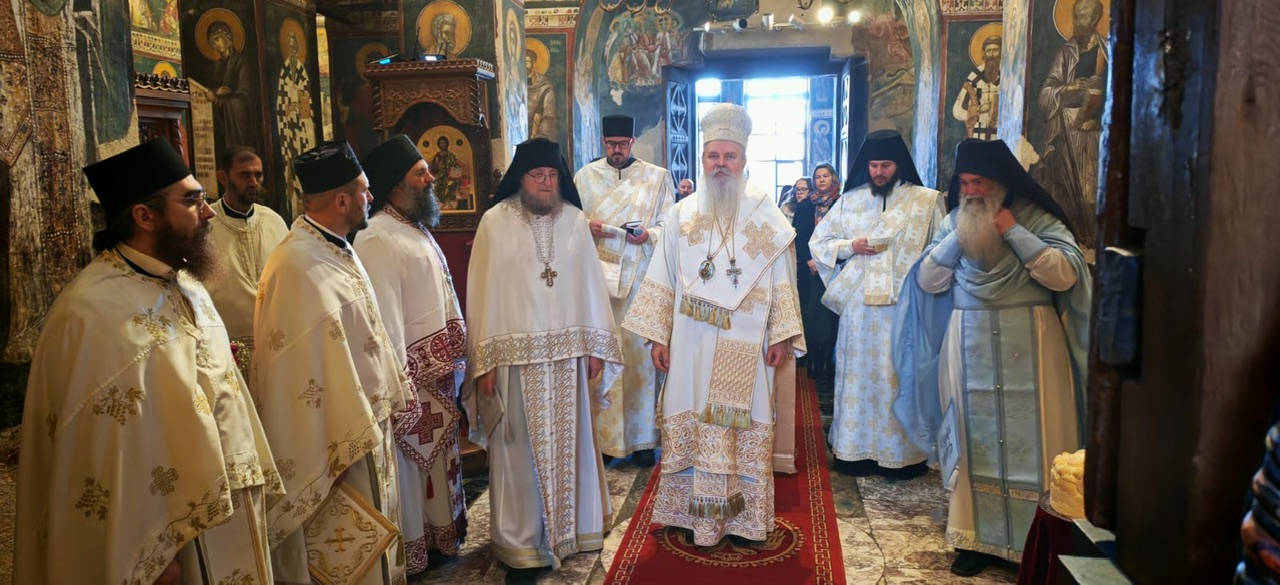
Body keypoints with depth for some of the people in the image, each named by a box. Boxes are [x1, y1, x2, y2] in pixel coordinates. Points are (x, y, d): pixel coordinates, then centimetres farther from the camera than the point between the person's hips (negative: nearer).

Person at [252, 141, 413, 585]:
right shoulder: (300, 266, -24)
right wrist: (352, 441, -22)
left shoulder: (336, 249, 7)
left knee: (372, 542, 22)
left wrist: (389, 394, 17)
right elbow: (315, 363, -26)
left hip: (366, 422, 10)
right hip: (338, 438, -10)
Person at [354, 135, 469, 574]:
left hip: (441, 373, 9)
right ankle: (415, 553, 20)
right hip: (413, 377, -9)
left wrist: (455, 363, 15)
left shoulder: (417, 229, 11)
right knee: (413, 463, 5)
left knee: (439, 458, 19)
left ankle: (440, 535, 34)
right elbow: (385, 323, -21)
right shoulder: (377, 240, -18)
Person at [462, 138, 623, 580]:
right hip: (516, 356, -3)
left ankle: (575, 525, 32)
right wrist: (482, 362, -7)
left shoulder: (575, 220, 5)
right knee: (521, 449, 5)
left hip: (569, 354, 3)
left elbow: (590, 284, 7)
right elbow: (483, 293, -5)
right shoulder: (495, 222, -4)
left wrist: (596, 345, 4)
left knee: (569, 441, 14)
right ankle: (521, 545, 17)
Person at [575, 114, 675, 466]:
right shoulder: (585, 177, 11)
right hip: (598, 276, 1)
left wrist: (649, 235, -16)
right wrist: (586, 227, -10)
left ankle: (641, 437, 11)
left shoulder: (659, 177, 8)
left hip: (640, 277, -1)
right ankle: (603, 436, 7)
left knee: (640, 354, 0)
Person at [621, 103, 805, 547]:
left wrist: (782, 336, -2)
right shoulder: (681, 215, 7)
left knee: (745, 424, 4)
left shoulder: (765, 216, 4)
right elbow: (663, 279, 6)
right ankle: (696, 511, 15)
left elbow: (781, 281, 4)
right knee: (695, 423, 3)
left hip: (746, 345, 0)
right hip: (693, 344, 1)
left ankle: (744, 514, 17)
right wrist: (657, 337, 2)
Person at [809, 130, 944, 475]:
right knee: (859, 372, 6)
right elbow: (818, 241, 14)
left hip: (905, 303, -2)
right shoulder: (850, 200, 9)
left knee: (901, 375, 1)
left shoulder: (926, 201, 2)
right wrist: (850, 246, -3)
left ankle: (903, 451, 12)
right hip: (858, 303, 2)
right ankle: (857, 447, 16)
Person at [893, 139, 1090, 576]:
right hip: (970, 346, 3)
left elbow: (1065, 276, -17)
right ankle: (978, 537, 19)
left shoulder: (1037, 218, -4)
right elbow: (928, 281, 0)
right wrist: (960, 234, -8)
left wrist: (1013, 232, -16)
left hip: (1029, 345, -3)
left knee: (1031, 438, 2)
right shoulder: (955, 220, 7)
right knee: (975, 439, 8)